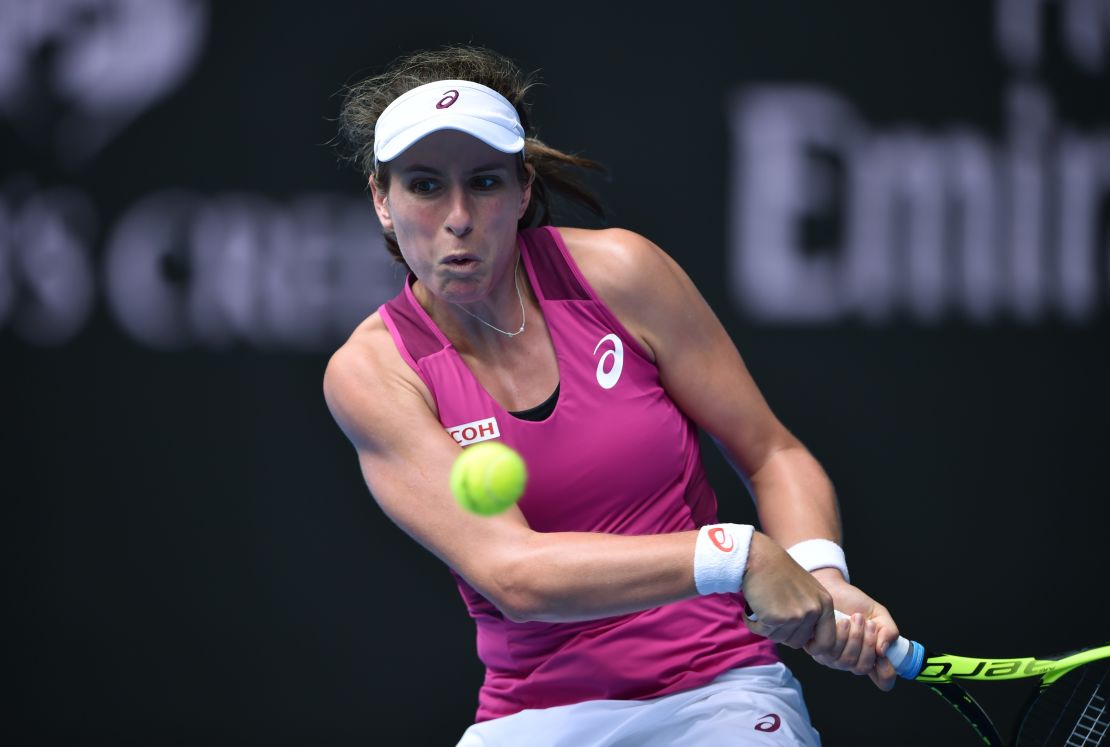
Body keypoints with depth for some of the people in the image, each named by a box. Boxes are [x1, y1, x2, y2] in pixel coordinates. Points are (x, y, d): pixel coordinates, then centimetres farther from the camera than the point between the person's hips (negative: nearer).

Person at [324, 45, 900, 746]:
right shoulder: (371, 370, -7)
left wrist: (821, 572, -15)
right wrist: (734, 553, -28)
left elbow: (773, 454, 5)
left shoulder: (618, 270, -3)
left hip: (718, 689, -1)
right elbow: (510, 573, -19)